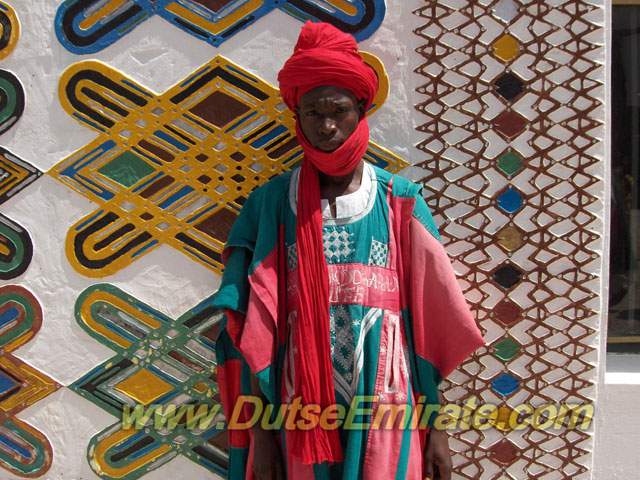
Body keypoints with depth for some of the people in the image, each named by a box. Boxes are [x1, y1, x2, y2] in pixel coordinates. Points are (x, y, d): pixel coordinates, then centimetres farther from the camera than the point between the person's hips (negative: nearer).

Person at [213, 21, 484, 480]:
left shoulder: (401, 203, -1)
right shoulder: (270, 204, -2)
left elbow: (428, 323, 0)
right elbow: (251, 333, -2)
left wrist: (437, 427, 0)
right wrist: (258, 430, -5)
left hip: (384, 417, 0)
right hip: (299, 418, 0)